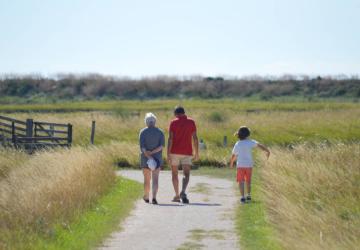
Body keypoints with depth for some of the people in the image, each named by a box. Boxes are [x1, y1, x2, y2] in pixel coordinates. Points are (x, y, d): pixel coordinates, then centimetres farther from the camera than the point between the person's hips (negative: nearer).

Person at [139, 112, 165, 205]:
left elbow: (142, 147, -15)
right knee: (155, 179, -5)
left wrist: (148, 156, -18)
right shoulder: (160, 132, 0)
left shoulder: (143, 132, -5)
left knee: (147, 179, 15)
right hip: (158, 157, 0)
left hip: (145, 158, 0)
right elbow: (162, 145, -10)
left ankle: (146, 197, 30)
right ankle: (154, 197, -22)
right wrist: (152, 152, -13)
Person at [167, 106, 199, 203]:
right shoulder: (191, 122, 4)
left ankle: (177, 196, 16)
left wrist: (168, 154, -10)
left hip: (175, 152, -1)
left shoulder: (173, 122, -2)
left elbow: (170, 139, -9)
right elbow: (195, 138, 0)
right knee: (186, 175, -1)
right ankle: (183, 192, -26)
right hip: (187, 152, 1)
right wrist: (197, 153, 6)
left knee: (174, 174, 14)